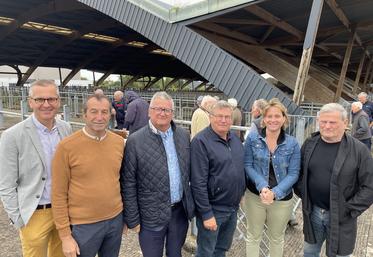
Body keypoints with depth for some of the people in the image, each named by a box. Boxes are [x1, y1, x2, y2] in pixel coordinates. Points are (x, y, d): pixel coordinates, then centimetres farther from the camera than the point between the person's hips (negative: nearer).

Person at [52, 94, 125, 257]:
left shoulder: (119, 142, -2)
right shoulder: (66, 146, -14)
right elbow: (59, 194, -9)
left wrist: (125, 214, 10)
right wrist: (65, 235, -8)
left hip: (115, 219, 4)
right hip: (83, 225, -3)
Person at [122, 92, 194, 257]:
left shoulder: (184, 136, 0)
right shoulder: (135, 141, -13)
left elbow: (189, 170, 8)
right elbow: (128, 183, -10)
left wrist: (190, 203, 8)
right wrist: (132, 219, -8)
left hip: (180, 210, 4)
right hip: (151, 215, -3)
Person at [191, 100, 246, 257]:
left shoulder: (235, 138, 5)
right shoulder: (201, 141, -18)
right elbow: (198, 182, -21)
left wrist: (241, 193, 15)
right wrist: (206, 214, -20)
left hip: (233, 208, 7)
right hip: (213, 209, -6)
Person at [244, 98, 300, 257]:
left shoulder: (292, 143, -5)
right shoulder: (252, 139, -7)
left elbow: (293, 173, -7)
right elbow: (247, 165, -8)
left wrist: (275, 193, -21)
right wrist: (262, 186, -23)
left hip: (282, 199, 1)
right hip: (255, 195, -1)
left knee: (277, 238, 22)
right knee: (253, 236, 16)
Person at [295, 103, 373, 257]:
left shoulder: (358, 150, -13)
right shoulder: (309, 144, -1)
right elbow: (299, 172, 11)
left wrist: (349, 210, -13)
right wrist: (302, 194, 2)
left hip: (340, 217, -3)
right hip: (312, 211, 3)